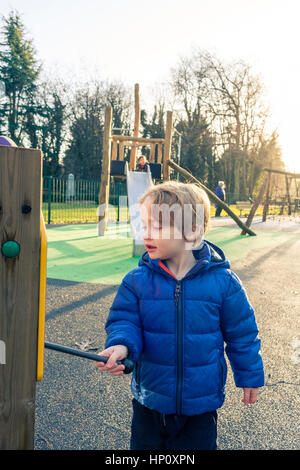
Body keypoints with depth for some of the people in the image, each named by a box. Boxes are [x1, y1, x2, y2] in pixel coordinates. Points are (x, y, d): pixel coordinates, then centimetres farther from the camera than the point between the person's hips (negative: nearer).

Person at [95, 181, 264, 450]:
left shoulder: (223, 281, -13)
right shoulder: (136, 280, -11)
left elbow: (242, 334, -2)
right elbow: (125, 321, -8)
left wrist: (250, 376, 8)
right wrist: (121, 345, -31)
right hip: (149, 401, 2)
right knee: (143, 444, 22)